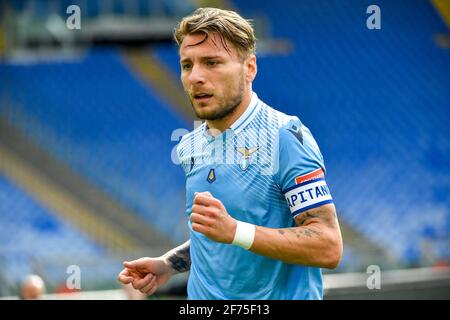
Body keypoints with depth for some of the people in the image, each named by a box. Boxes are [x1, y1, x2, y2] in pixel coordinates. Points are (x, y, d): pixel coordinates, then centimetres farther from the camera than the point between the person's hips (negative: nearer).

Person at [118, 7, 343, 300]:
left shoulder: (286, 138, -17)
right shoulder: (191, 147, 5)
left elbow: (328, 248, -23)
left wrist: (234, 231, -30)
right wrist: (168, 265, 1)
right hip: (202, 297, 6)